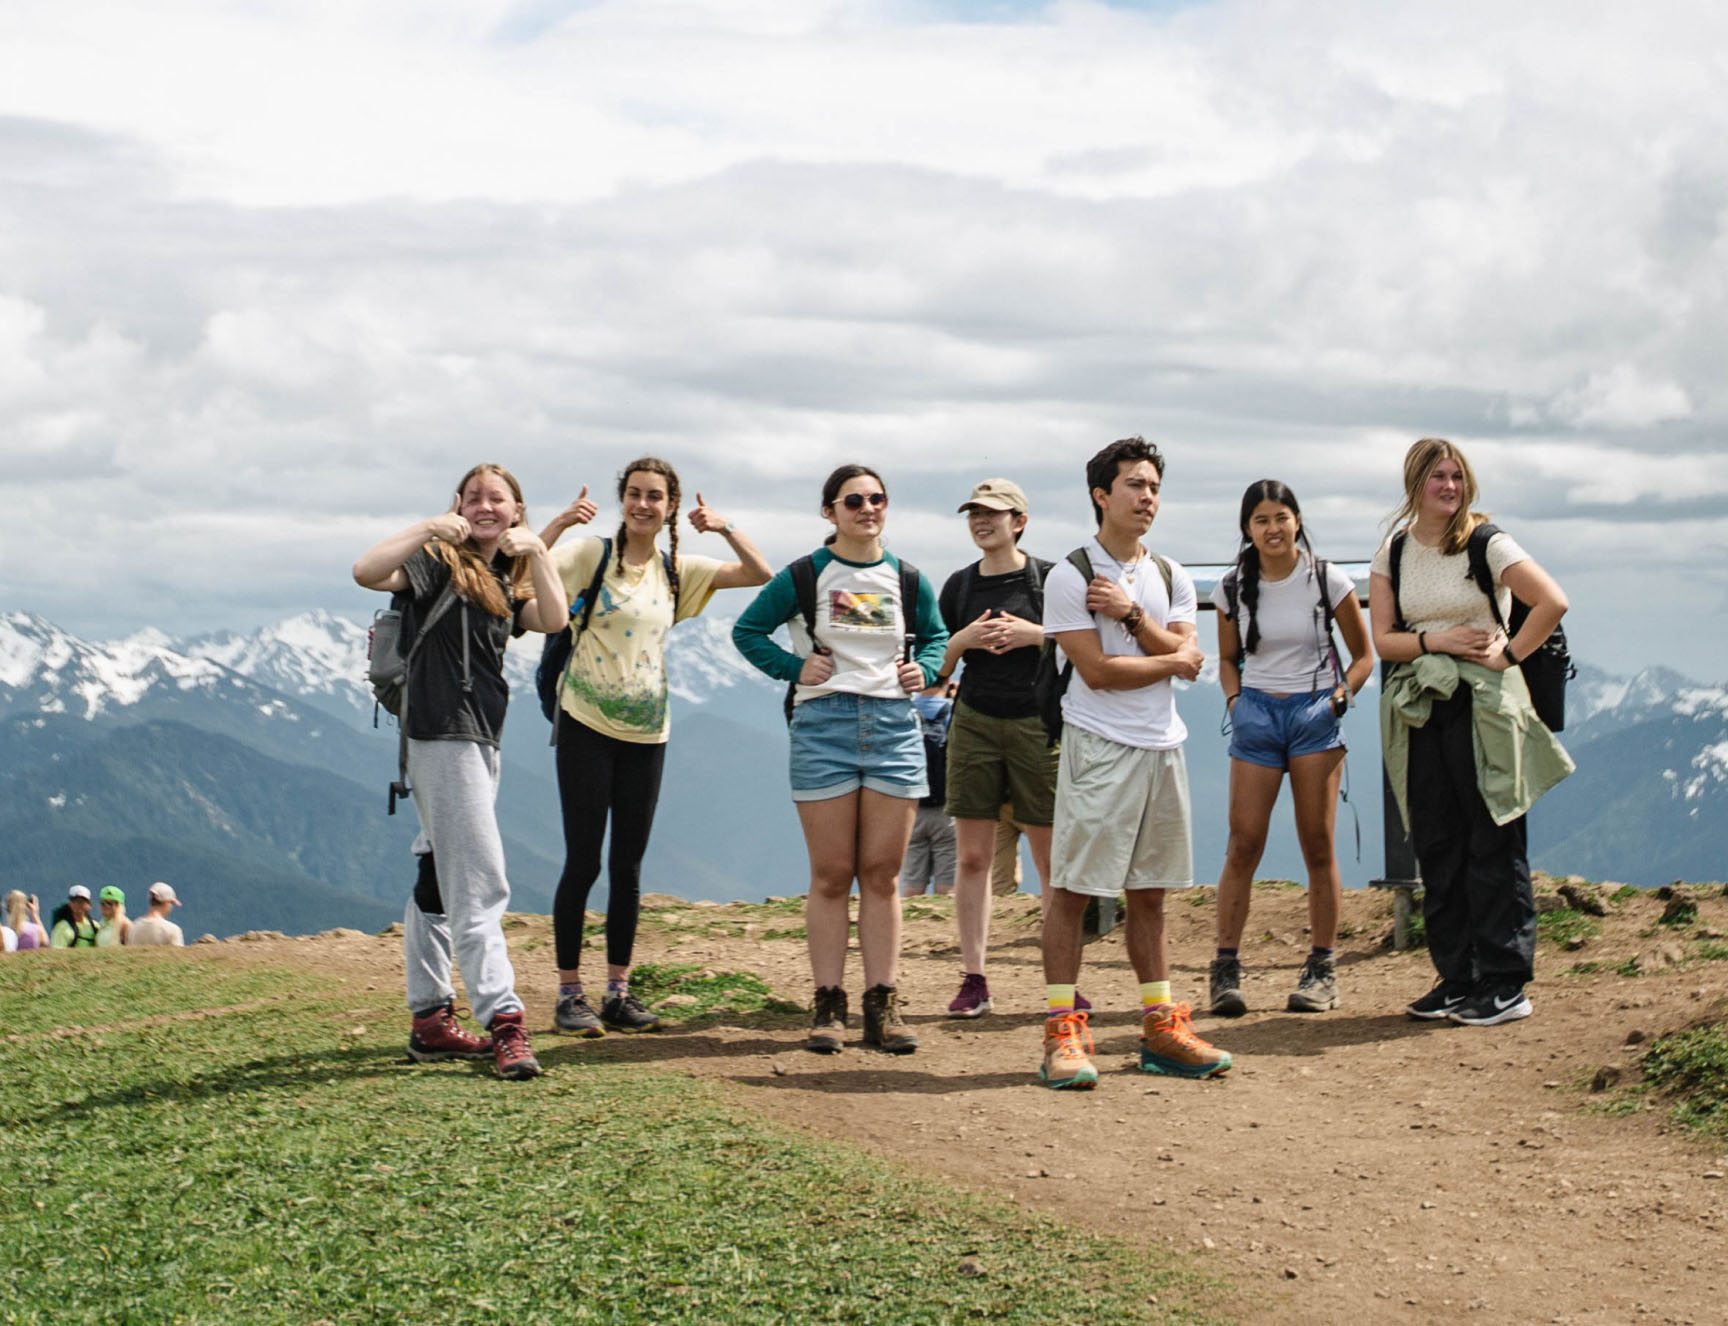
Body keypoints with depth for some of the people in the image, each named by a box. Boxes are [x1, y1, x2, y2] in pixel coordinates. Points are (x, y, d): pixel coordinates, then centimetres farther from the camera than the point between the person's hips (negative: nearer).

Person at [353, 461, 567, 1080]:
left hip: (477, 738, 9)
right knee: (480, 885, -12)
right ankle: (503, 1024, -15)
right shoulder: (441, 563, -6)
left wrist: (537, 553, -9)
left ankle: (431, 1019, 20)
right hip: (440, 732, -9)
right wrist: (428, 528, -22)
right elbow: (367, 571, -23)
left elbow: (554, 620, -1)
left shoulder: (506, 580, 16)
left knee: (440, 881, 14)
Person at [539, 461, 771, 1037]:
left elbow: (761, 575, 8)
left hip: (646, 732, 4)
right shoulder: (590, 555, -4)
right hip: (587, 727, -4)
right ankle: (569, 993, 6)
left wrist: (725, 529, -6)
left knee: (628, 864, 9)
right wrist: (559, 524, -28)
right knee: (583, 860, -2)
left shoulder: (677, 571, 9)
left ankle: (619, 991, 16)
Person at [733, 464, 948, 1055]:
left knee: (882, 874, 3)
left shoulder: (908, 581, 10)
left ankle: (883, 1005, 6)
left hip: (894, 725, 2)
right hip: (824, 724, -2)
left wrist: (925, 671, 4)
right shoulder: (804, 577, 1)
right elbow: (748, 630, 8)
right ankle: (828, 1005, 5)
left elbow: (936, 636, 24)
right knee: (832, 875, 0)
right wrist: (795, 668, -5)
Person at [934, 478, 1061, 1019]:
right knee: (972, 856, 0)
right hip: (975, 724, 3)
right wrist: (964, 639, -6)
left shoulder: (1048, 578, 1)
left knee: (1051, 858, 0)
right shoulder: (959, 585, 11)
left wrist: (1036, 635, -13)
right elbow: (938, 665, 14)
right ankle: (973, 980, 4)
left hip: (1038, 724, -3)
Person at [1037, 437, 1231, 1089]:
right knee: (1071, 889, -7)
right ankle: (1063, 1033, -4)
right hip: (1098, 746, -6)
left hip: (1162, 747, 6)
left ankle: (1161, 1028, 15)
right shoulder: (1070, 577, -4)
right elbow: (1096, 670, -12)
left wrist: (1132, 614, -11)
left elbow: (1186, 654, 2)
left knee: (1149, 893, 11)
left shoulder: (1171, 577, 15)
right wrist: (1174, 661, -2)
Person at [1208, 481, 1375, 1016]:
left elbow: (1363, 655, 7)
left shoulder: (1327, 580, -1)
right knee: (1243, 845, -5)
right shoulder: (1233, 587, 5)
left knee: (1318, 846, 0)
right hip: (1256, 714, 1)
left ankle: (1321, 968, 8)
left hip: (1314, 714, -1)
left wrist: (1340, 697, -7)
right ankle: (1226, 967, -2)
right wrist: (1234, 700, 1)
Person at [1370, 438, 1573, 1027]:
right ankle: (1457, 978, 15)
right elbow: (1383, 639, 4)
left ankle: (1505, 983, 0)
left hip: (1482, 704, -5)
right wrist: (1438, 641, -11)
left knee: (1493, 844, -4)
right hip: (1420, 709, 5)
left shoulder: (1485, 544, -5)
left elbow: (1553, 602, -12)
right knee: (1436, 847, 6)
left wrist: (1509, 655, -11)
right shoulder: (1393, 552, 8)